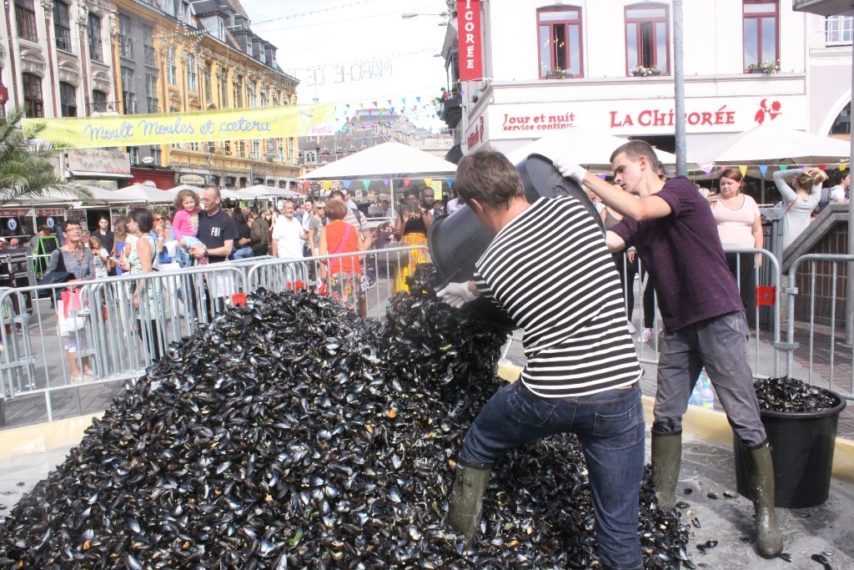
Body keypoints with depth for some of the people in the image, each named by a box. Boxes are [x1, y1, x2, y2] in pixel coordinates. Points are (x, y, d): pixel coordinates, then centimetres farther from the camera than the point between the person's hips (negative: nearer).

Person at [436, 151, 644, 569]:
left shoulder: (488, 267, -6)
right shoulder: (573, 208, 0)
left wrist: (469, 291, 38)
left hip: (547, 395, -1)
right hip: (617, 391, 2)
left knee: (477, 447, 29)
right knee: (619, 525, 14)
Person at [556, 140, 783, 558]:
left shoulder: (682, 189, -8)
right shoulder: (636, 218, 11)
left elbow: (639, 211, -26)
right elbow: (605, 242, -4)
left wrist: (584, 177, -21)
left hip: (719, 318, -7)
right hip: (677, 327, 7)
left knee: (744, 419, -1)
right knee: (666, 416, 7)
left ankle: (765, 512, 13)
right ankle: (663, 501, 19)